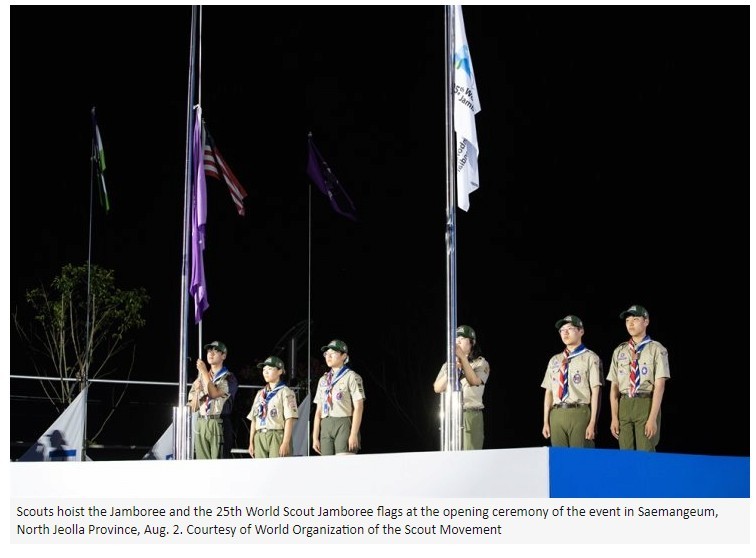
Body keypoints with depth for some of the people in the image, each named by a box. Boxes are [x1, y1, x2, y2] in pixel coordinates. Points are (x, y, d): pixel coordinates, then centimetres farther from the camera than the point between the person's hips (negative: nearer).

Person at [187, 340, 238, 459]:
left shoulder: (229, 378, 4)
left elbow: (214, 393, -15)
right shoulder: (201, 377, 19)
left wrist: (204, 372, -9)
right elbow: (193, 408, 17)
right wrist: (197, 390, 0)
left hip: (218, 424, -5)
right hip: (201, 423, 5)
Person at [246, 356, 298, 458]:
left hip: (277, 437, -6)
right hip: (260, 437, 6)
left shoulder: (285, 392, 1)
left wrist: (286, 443, -15)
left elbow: (289, 419, -7)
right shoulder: (260, 394, 21)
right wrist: (251, 442, 13)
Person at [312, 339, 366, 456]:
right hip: (325, 427, 6)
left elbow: (358, 407, -6)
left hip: (344, 425, -6)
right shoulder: (323, 380, 20)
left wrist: (354, 434, -14)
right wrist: (315, 437, 11)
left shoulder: (351, 377, 1)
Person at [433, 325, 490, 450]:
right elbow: (437, 388, 6)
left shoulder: (481, 363, 6)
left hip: (471, 415, -3)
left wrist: (462, 357, -19)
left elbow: (474, 381, -15)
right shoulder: (448, 365, 17)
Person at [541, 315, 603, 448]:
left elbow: (595, 392, -3)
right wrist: (546, 421, 11)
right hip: (557, 415, 5)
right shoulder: (554, 360, 19)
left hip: (580, 414, -5)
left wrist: (592, 423, -10)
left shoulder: (590, 358, 1)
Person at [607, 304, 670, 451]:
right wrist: (614, 418, 4)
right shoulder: (619, 351, 13)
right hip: (624, 405, 4)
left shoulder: (657, 349, -1)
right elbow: (614, 387, 12)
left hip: (646, 405, -4)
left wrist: (653, 418, -14)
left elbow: (659, 386, -7)